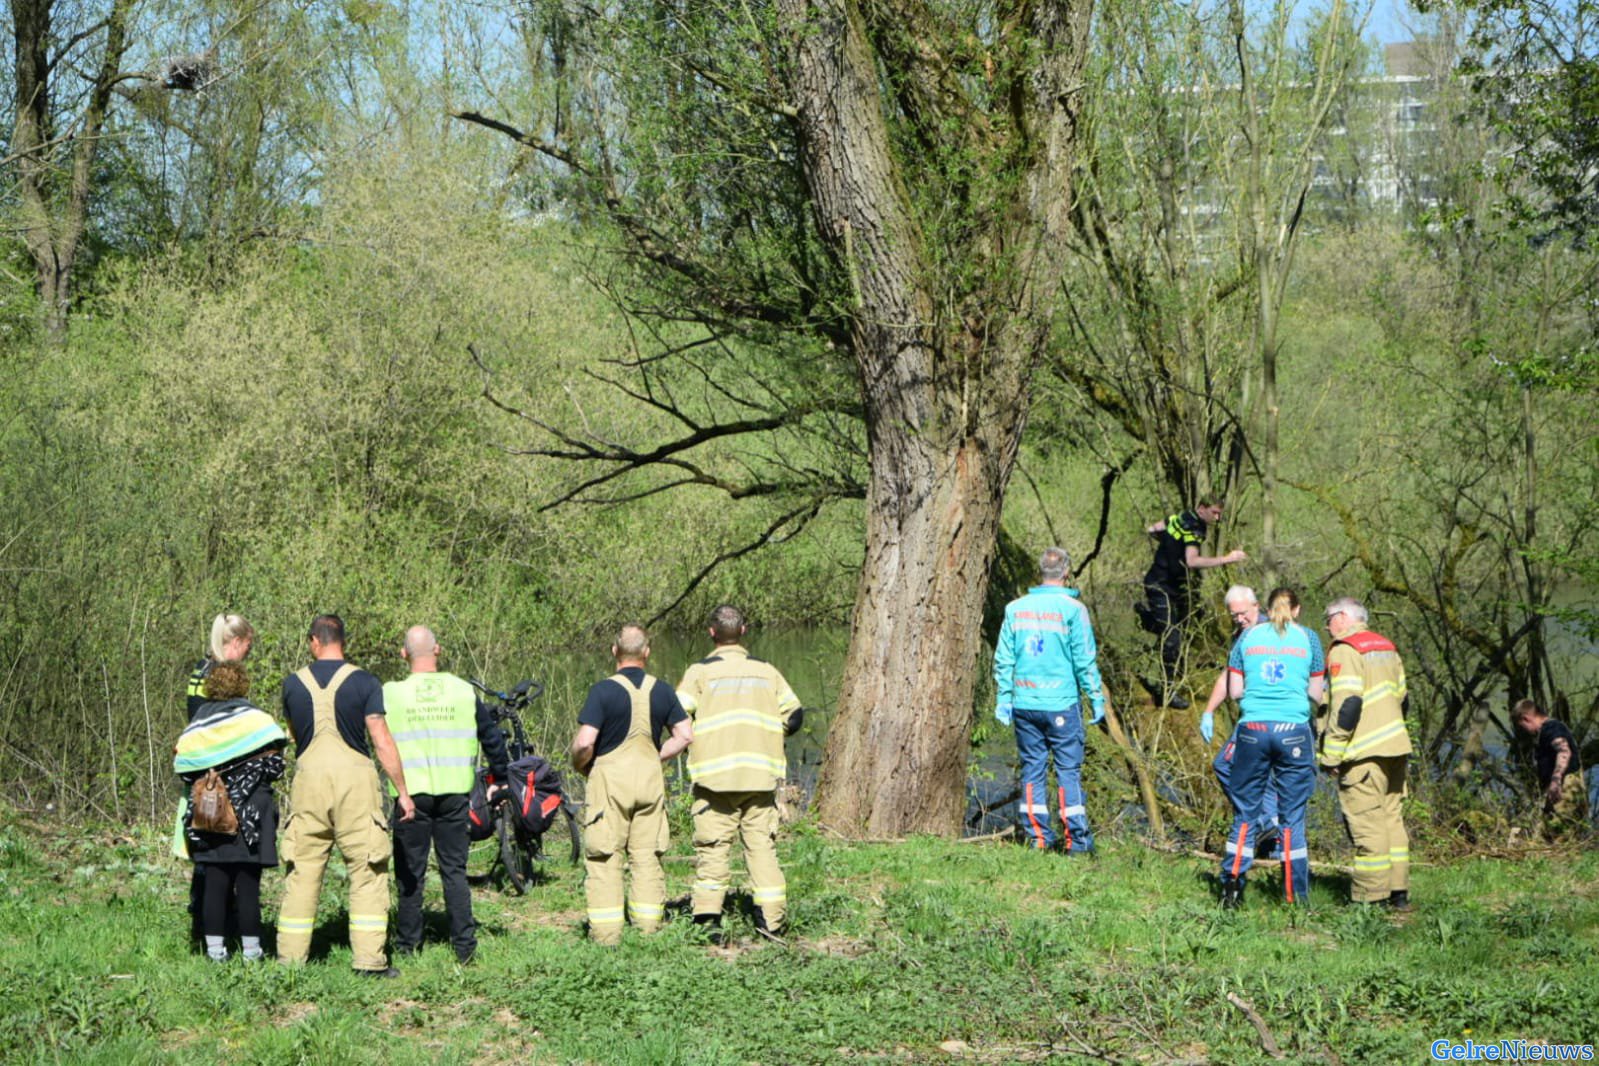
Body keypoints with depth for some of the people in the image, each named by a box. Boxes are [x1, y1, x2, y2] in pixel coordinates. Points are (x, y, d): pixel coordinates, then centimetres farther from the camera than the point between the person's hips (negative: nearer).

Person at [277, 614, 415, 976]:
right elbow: (382, 742, -6)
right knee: (367, 872, 2)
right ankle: (369, 958, -2)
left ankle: (291, 956, 10)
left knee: (303, 870, 8)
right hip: (354, 776, -2)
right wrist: (403, 792, 0)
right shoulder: (363, 682, -3)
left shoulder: (293, 684, 6)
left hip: (309, 775, 3)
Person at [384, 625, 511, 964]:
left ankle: (408, 943, 12)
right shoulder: (463, 692, 2)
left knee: (410, 872, 8)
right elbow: (492, 736, 8)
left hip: (411, 793, -1)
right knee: (454, 870, 7)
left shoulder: (391, 694, -3)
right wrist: (500, 779, 18)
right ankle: (464, 944, 2)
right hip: (454, 794, 1)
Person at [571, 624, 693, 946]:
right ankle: (649, 928, 12)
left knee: (604, 859, 1)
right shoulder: (663, 691, 4)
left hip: (610, 778, -4)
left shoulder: (603, 691, -10)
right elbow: (685, 736, 5)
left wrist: (579, 764, 3)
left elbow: (585, 742, -16)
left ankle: (606, 933, -1)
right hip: (650, 779, 4)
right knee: (648, 857, 10)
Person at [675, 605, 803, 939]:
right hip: (761, 774, 3)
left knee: (712, 846, 1)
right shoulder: (766, 670, 9)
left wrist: (693, 738, 12)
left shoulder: (700, 671, -1)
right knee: (762, 844, 8)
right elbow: (794, 716, 8)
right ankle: (772, 919, 3)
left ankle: (708, 917, -8)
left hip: (715, 774, -2)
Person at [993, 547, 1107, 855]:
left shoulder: (1015, 609, 5)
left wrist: (1003, 699, 12)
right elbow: (1085, 661, -6)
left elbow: (1003, 659, 7)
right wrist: (1096, 698, 2)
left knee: (1032, 768, 9)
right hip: (1061, 703, -3)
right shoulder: (1072, 610, -7)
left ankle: (1037, 835, 10)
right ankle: (1077, 838, 1)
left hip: (1024, 704, 3)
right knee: (1069, 769, 1)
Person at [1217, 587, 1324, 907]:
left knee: (1246, 812, 9)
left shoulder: (1248, 636, 9)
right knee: (1293, 817, 4)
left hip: (1253, 728, 1)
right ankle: (1295, 896, 4)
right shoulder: (1307, 638, 6)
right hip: (1294, 731, -1)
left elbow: (1234, 691, 9)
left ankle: (1231, 885, 1)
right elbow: (1316, 693, 7)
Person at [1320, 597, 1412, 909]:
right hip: (1396, 748, 9)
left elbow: (1346, 705, -18)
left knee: (1367, 822, -6)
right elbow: (1402, 699, 22)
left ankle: (1371, 896, -6)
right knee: (1391, 817, 13)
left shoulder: (1345, 651, -9)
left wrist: (1331, 754, -15)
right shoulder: (1387, 648, 19)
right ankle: (1399, 892, 15)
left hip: (1365, 754, -9)